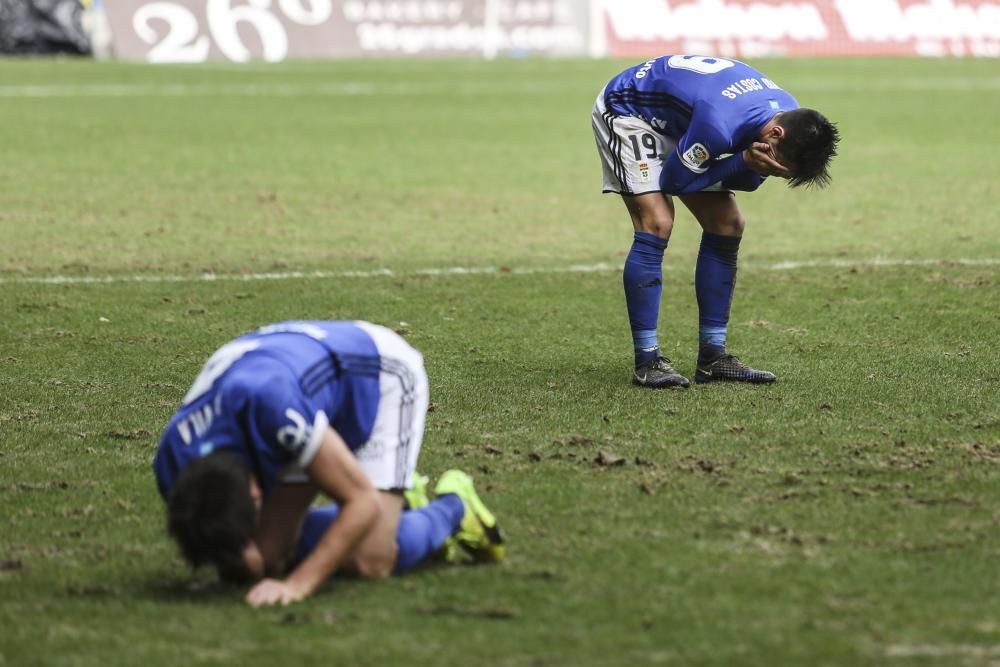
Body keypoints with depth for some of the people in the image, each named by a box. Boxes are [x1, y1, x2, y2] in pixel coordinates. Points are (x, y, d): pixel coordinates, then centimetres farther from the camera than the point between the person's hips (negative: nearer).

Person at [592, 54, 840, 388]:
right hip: (626, 110, -8)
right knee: (656, 224, -22)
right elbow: (675, 181, -25)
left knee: (727, 225, 0)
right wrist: (745, 161, -32)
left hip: (677, 123, 8)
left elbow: (746, 181, -3)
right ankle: (646, 361, -18)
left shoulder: (790, 115, -16)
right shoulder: (720, 124, -41)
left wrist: (753, 170, -27)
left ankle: (712, 357, 5)